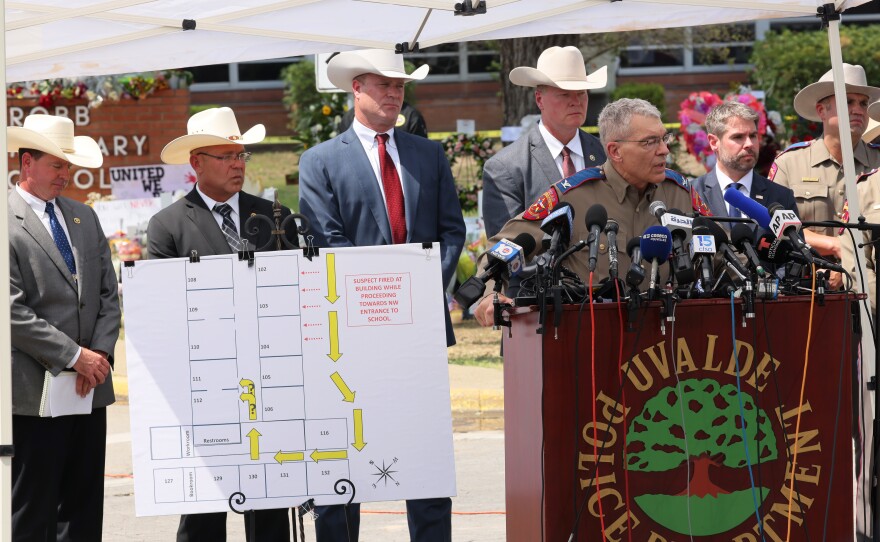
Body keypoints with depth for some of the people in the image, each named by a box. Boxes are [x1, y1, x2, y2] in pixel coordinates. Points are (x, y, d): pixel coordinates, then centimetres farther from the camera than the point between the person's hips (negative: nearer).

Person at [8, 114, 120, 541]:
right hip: (37, 392, -7)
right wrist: (74, 356, -13)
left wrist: (100, 353, -3)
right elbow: (13, 310, -14)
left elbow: (108, 294, 13)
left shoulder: (84, 217, 15)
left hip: (90, 389, 7)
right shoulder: (9, 222, -8)